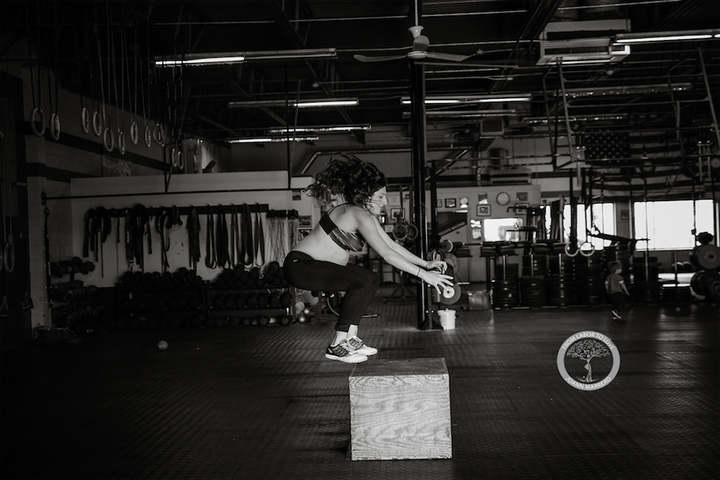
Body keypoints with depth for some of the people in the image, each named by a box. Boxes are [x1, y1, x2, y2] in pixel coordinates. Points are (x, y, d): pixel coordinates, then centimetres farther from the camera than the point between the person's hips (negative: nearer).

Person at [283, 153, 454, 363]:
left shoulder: (368, 215, 9)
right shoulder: (359, 215, -20)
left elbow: (392, 245, 12)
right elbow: (387, 254, -25)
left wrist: (426, 263, 5)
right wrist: (424, 274, -24)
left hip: (315, 264, 11)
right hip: (300, 265, -11)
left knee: (370, 280, 12)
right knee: (364, 281, -22)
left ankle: (350, 338, 11)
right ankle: (336, 346, -13)